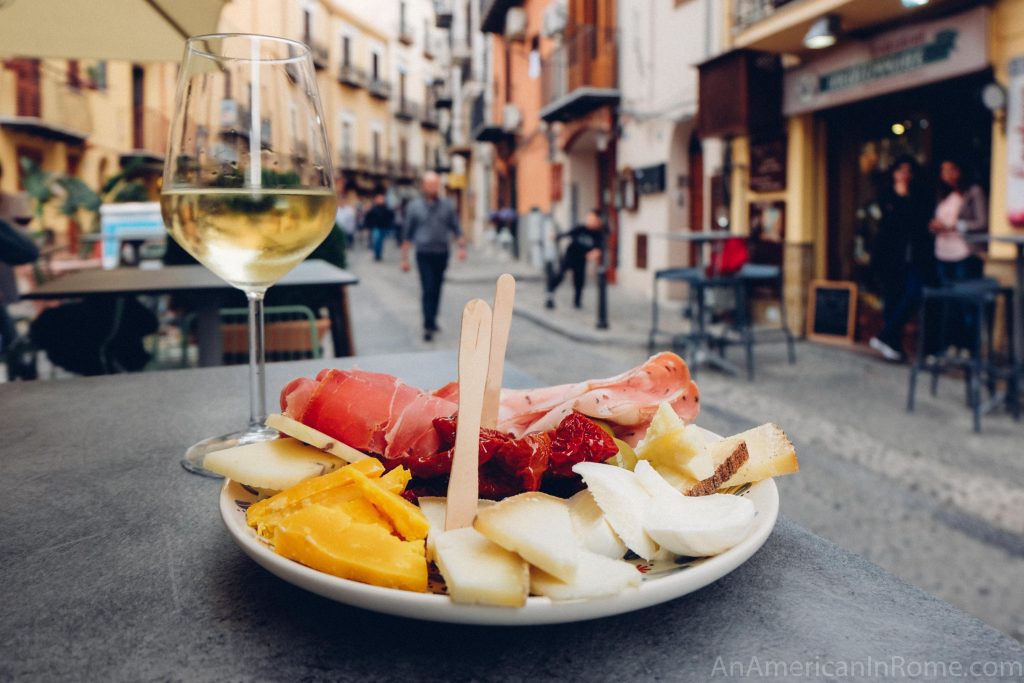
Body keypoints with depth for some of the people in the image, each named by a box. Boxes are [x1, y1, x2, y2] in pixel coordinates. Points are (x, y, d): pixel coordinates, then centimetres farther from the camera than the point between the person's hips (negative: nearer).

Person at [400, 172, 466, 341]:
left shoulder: (447, 205, 7)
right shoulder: (414, 206, 3)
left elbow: (456, 229, 9)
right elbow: (407, 233, 6)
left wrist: (462, 246, -8)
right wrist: (404, 257, 4)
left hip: (442, 254, 3)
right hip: (424, 254, -3)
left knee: (436, 290, 10)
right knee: (428, 289, -11)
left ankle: (432, 320, 24)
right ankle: (428, 326, -11)